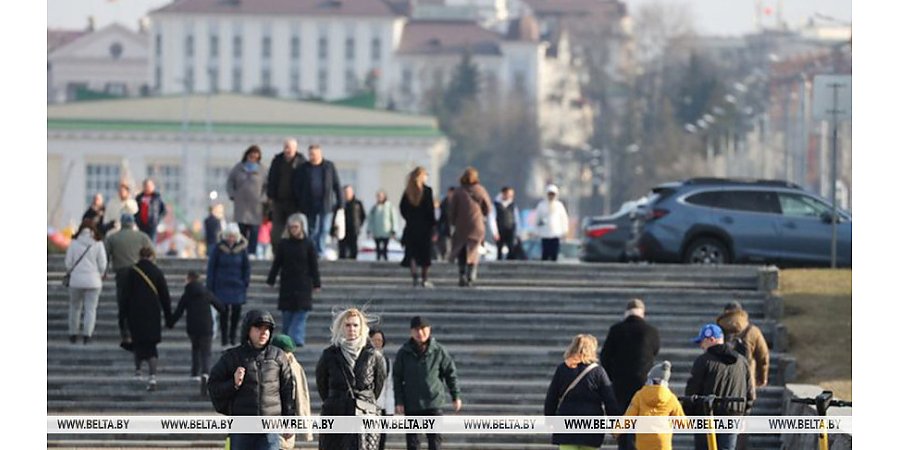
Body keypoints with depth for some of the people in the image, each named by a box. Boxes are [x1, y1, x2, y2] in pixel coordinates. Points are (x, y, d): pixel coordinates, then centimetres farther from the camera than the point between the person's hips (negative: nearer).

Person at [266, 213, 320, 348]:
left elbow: (314, 266, 3)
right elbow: (276, 264, 8)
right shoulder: (284, 244, 4)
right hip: (287, 285, 2)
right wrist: (271, 280, 6)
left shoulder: (308, 245, 0)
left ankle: (297, 338, -15)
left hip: (303, 285, -2)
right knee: (287, 315, 3)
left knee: (301, 313, -9)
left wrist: (316, 284, 1)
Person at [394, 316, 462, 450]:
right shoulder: (404, 353, -1)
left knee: (434, 439, -3)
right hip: (411, 405, 1)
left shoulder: (439, 351, -2)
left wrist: (456, 397, 4)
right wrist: (398, 401, -4)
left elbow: (450, 374, 5)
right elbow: (397, 378, 2)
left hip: (433, 403, -1)